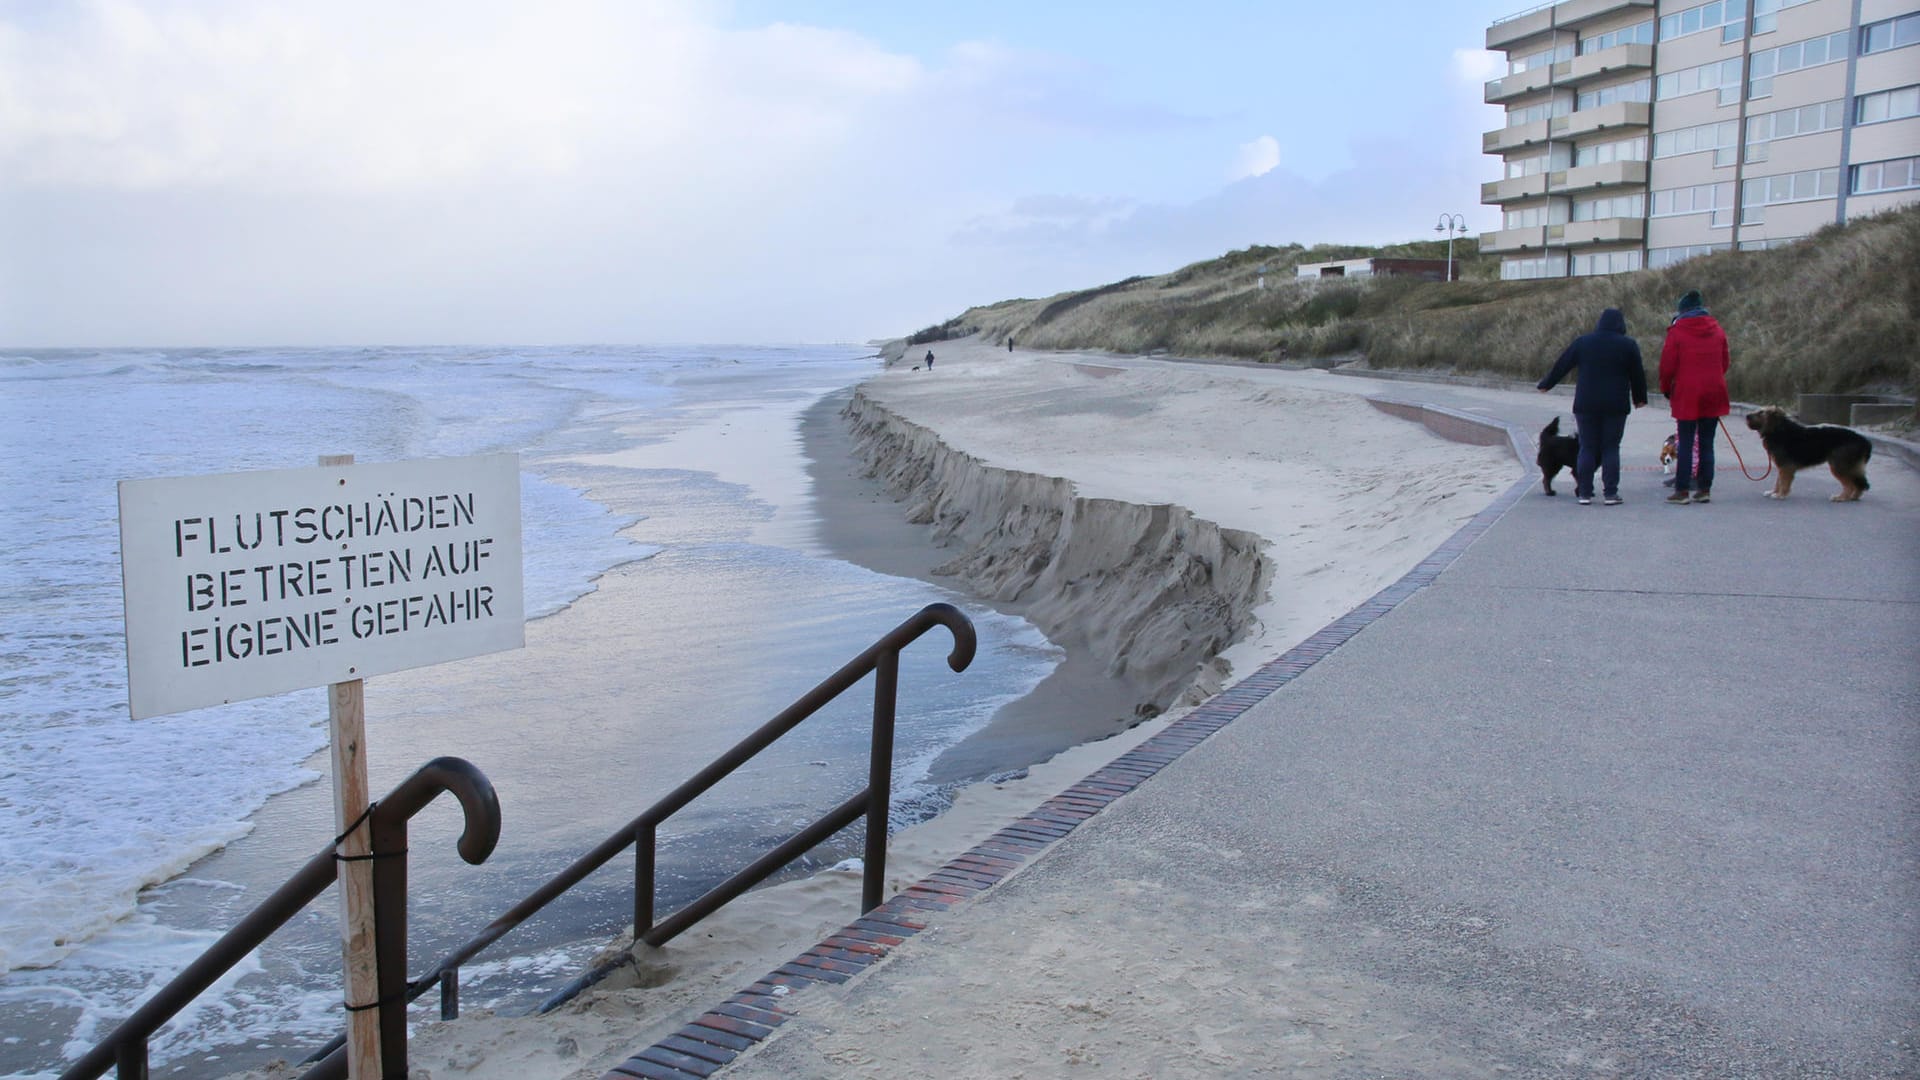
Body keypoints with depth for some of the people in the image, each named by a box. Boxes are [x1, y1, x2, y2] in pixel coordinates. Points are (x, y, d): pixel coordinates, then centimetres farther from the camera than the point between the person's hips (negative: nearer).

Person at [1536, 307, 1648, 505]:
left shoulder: (1582, 342, 3)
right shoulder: (1629, 345, -1)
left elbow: (1561, 366, 9)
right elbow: (1638, 375, 6)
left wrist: (1545, 385, 22)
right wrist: (1639, 398, 21)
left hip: (1586, 405, 1)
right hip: (1616, 406, -1)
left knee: (1587, 448, 5)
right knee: (1611, 448, 3)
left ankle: (1584, 493, 3)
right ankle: (1610, 493, 0)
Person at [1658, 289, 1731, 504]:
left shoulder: (1676, 332, -7)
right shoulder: (1717, 331, 8)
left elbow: (1668, 365, -7)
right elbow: (1725, 362, 13)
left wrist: (1666, 389, 7)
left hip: (1687, 394, -4)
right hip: (1713, 394, 4)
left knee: (1686, 444, -1)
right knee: (1707, 443, 8)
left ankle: (1682, 490, -2)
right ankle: (1704, 489, 9)